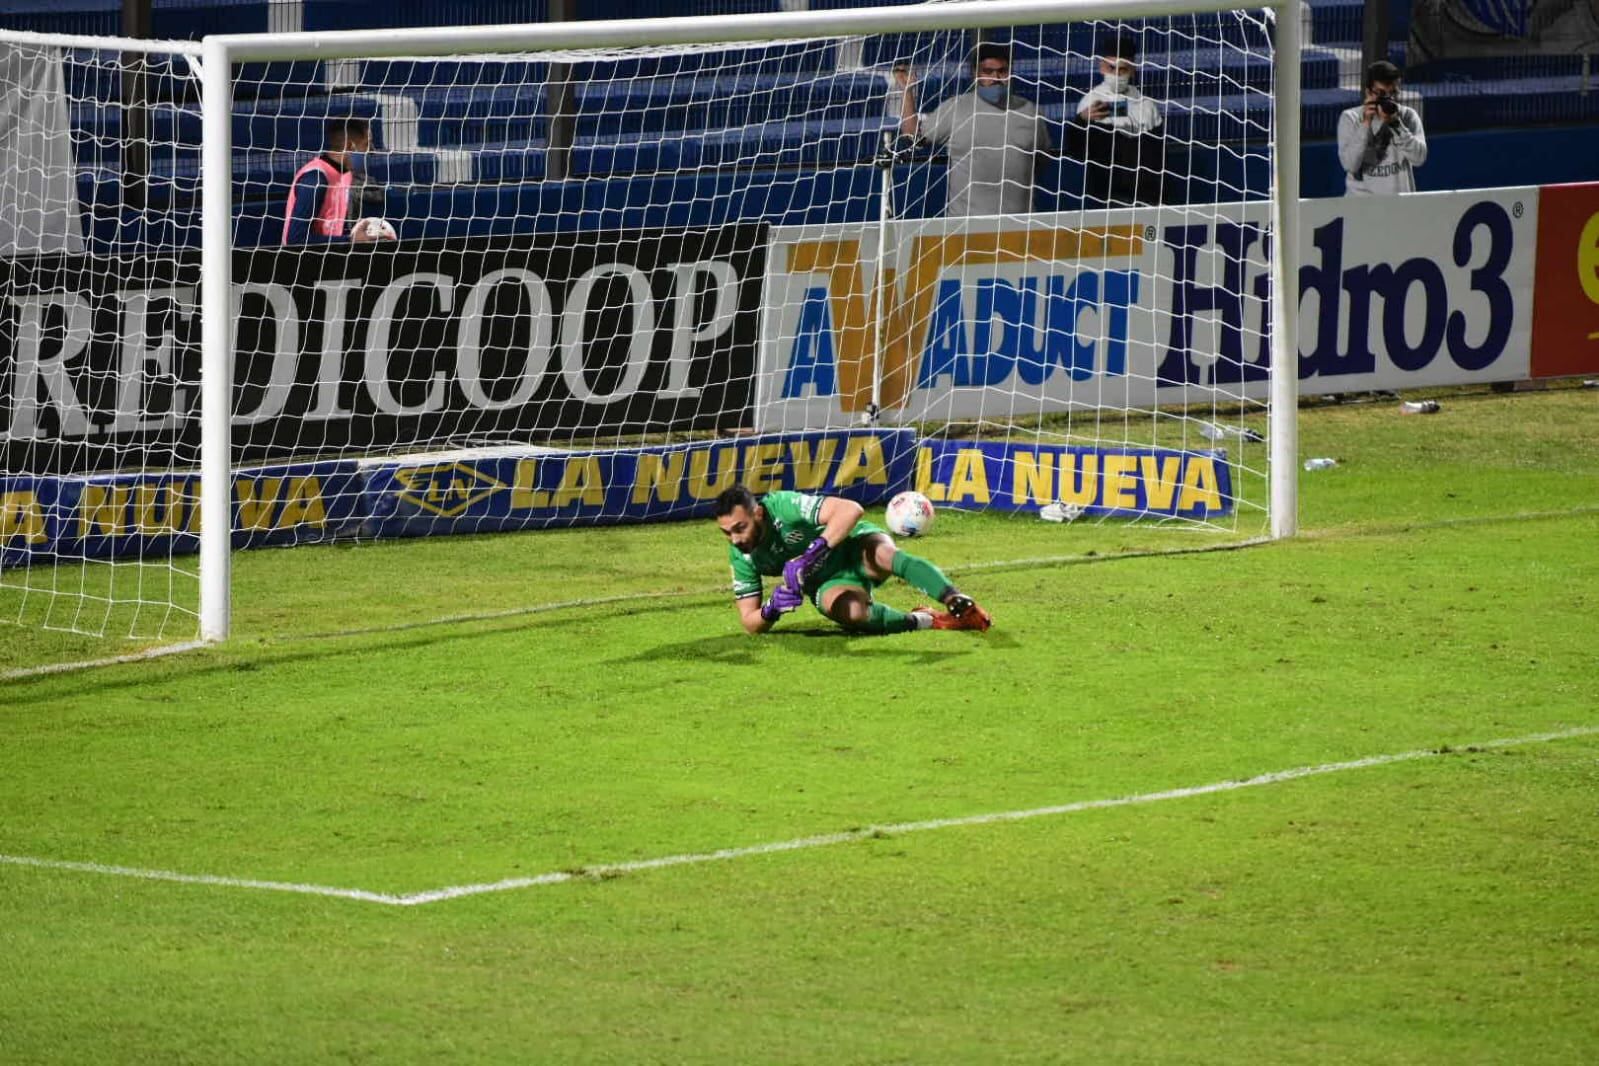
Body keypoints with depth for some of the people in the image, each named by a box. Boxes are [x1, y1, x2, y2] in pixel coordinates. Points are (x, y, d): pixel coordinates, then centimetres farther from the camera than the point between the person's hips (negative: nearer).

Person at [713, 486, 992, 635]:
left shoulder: (782, 506, -27)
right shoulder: (740, 557, -10)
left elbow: (851, 510, -38)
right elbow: (750, 623, -3)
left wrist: (810, 556, -45)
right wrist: (771, 608, -28)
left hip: (853, 544, -3)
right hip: (827, 582, 3)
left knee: (884, 555, -41)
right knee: (850, 611, -35)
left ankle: (959, 603, -44)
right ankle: (924, 621, -21)